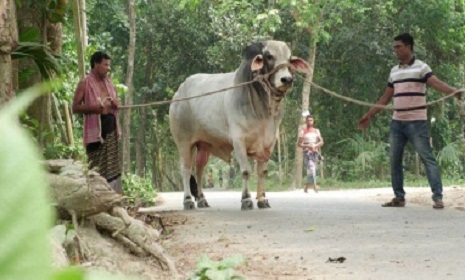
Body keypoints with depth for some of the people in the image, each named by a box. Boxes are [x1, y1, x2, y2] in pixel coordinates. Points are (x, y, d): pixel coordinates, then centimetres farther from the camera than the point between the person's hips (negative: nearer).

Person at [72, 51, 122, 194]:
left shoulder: (108, 82, 14)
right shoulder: (85, 84, -6)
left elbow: (117, 103, 24)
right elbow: (75, 107, -10)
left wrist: (114, 102, -1)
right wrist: (95, 107, -22)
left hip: (111, 128, 7)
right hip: (95, 129, -7)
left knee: (112, 166, 8)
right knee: (98, 167, -7)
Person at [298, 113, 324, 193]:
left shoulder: (316, 131, 14)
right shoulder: (303, 131, 3)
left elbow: (321, 142, 6)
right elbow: (299, 144, -1)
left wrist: (315, 145, -13)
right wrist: (307, 146, -18)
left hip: (315, 152, 4)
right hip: (307, 152, -4)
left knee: (311, 170, 7)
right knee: (311, 168, -22)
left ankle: (306, 188, 23)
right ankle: (315, 186, -32)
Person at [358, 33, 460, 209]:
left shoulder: (421, 67, -6)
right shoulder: (394, 71, 15)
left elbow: (437, 83, -21)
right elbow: (386, 98, 22)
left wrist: (455, 92, -40)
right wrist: (369, 115, 22)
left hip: (416, 122, -7)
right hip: (397, 122, 7)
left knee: (427, 158, -8)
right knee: (394, 160, 7)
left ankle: (438, 197, -10)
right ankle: (399, 197, 14)